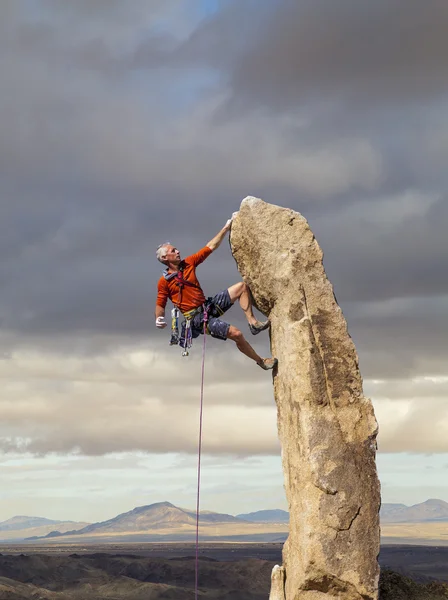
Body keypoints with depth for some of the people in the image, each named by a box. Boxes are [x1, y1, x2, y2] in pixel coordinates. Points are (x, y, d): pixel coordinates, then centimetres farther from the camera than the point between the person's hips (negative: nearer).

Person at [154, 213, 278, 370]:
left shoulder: (188, 263, 4)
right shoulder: (164, 281, -11)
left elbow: (210, 247, 6)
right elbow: (160, 305, -4)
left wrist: (227, 227, 2)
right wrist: (159, 319, -26)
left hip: (209, 306, 7)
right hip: (196, 318, -7)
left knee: (242, 287, 2)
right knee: (235, 333, -20)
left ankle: (253, 323, 0)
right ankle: (261, 361, 0)